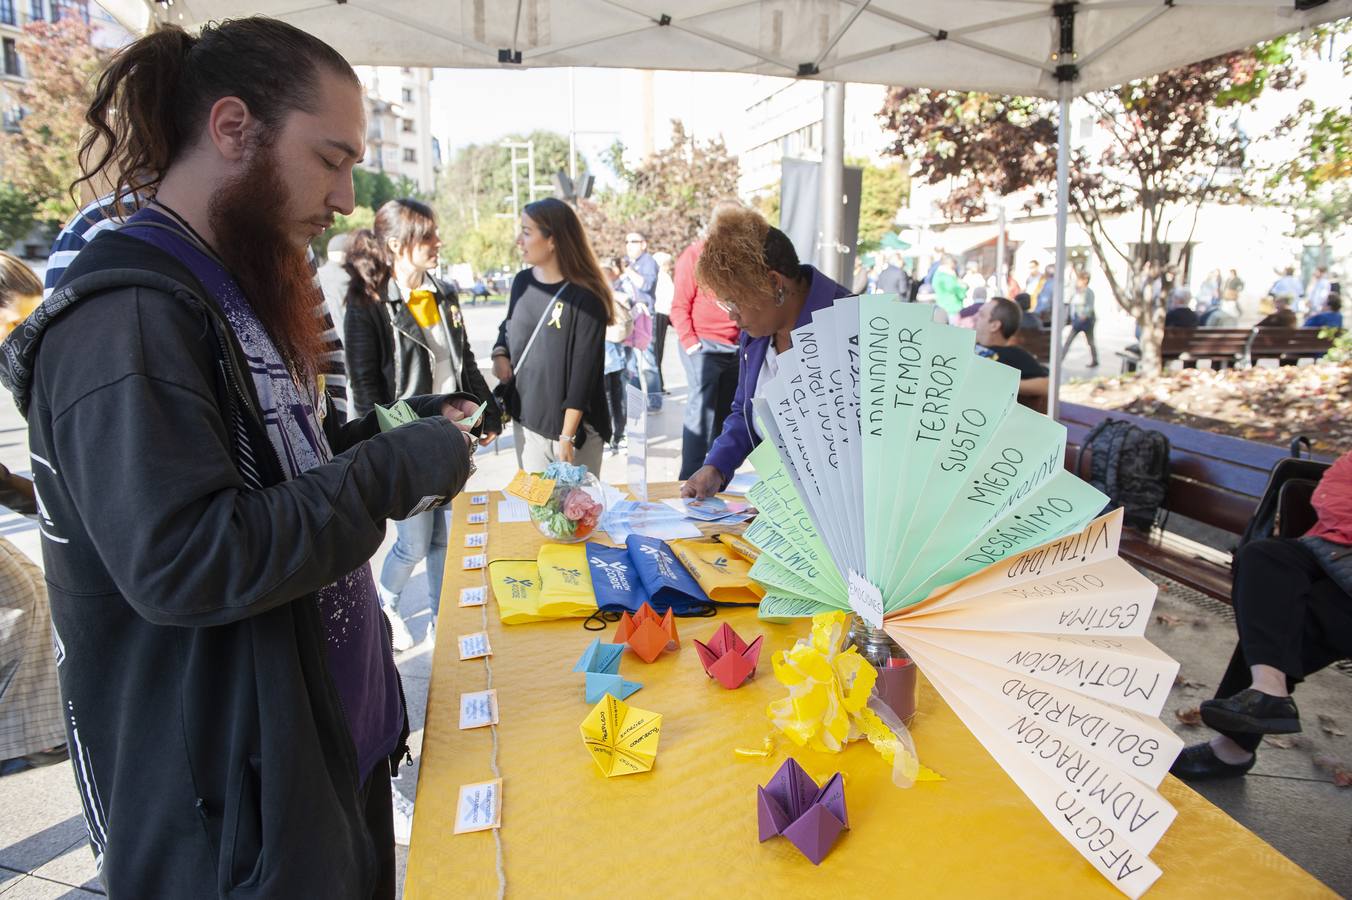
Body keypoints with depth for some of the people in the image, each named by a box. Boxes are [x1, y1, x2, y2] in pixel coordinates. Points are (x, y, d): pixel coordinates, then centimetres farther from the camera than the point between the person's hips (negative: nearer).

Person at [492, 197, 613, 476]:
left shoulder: (585, 297, -16)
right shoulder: (522, 281, 2)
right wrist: (500, 353, 0)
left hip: (574, 426, -6)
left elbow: (583, 373, -17)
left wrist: (567, 436, -17)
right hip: (525, 421, 6)